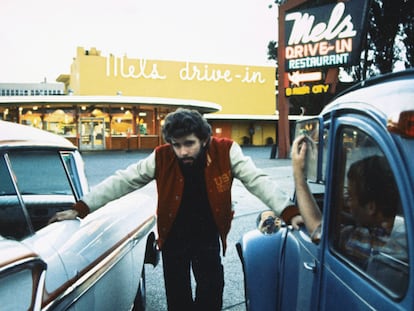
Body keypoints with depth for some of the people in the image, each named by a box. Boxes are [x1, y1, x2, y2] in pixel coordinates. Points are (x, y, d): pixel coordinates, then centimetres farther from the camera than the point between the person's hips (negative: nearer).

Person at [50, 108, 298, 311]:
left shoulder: (225, 151, -17)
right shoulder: (162, 158, -16)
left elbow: (258, 181, -19)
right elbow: (122, 181, -13)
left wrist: (288, 212, -31)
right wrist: (81, 208, -17)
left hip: (208, 238, 0)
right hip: (173, 239, 1)